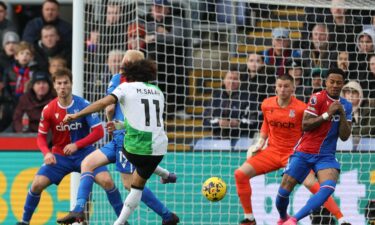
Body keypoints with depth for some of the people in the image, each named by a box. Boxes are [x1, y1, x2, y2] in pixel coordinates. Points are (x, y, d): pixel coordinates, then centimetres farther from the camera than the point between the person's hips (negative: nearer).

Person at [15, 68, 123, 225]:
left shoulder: (83, 105, -13)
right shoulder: (48, 110, -8)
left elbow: (98, 132, -13)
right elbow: (41, 137, 0)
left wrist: (77, 145, -24)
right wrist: (47, 153, -21)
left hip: (84, 153, -1)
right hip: (59, 156, 1)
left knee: (107, 181, -21)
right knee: (37, 184, -14)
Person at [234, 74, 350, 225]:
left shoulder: (301, 108, -13)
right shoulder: (266, 105, 0)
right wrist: (260, 142, 9)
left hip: (294, 153, -5)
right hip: (272, 151, 5)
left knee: (311, 183, -25)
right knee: (240, 174, -8)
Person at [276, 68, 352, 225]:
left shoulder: (346, 106, 7)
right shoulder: (318, 98, -7)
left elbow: (344, 136, 2)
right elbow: (305, 125, -14)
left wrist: (343, 115, -10)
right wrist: (327, 114, -19)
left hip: (326, 156, 2)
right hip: (304, 152, -2)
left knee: (328, 188, -26)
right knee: (284, 190, -5)